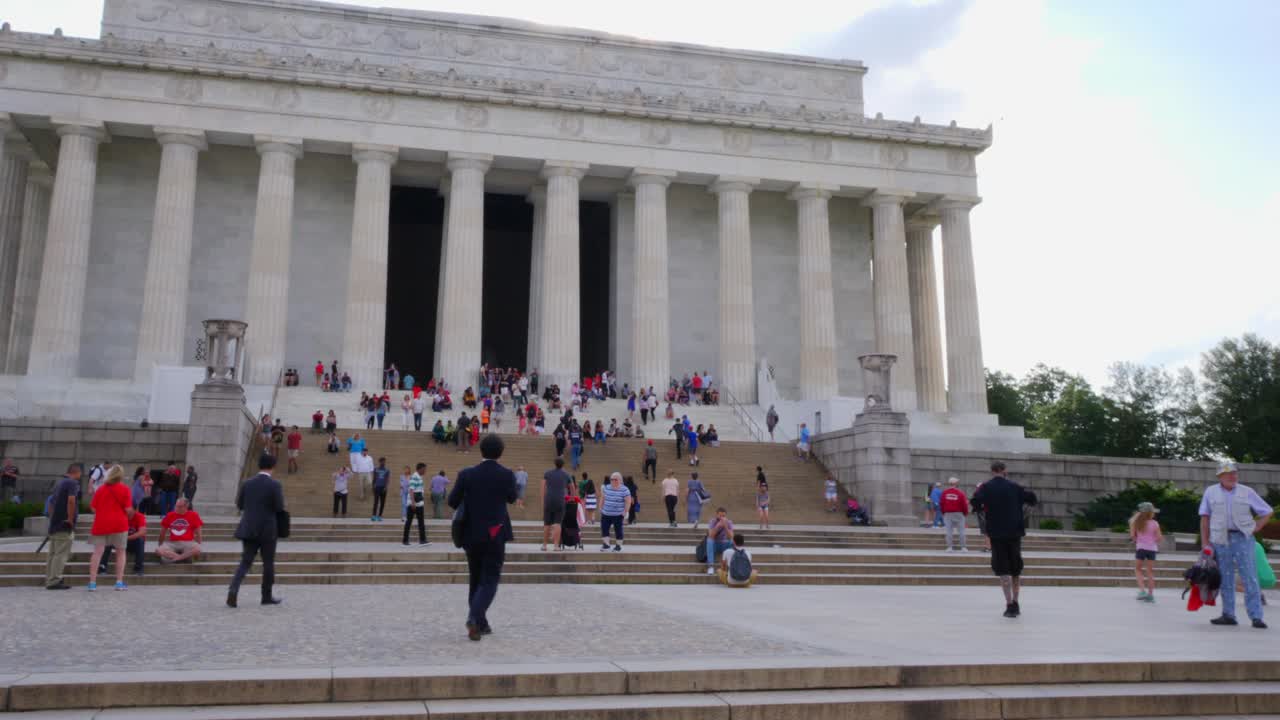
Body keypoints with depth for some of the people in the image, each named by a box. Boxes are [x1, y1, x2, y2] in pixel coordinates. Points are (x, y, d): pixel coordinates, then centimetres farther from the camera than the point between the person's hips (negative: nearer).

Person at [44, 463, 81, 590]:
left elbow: (51, 503, 24)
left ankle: (49, 580, 17)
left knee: (53, 554, 13)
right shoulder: (73, 483, -10)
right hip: (64, 526, -9)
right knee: (61, 554, -7)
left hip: (54, 524, 9)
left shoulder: (59, 483, 18)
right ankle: (54, 581, -9)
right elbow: (71, 500, -25)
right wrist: (70, 519, -17)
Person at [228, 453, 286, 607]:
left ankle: (233, 589, -14)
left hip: (248, 529, 4)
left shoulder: (247, 483, 3)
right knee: (268, 563, 9)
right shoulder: (274, 485, -11)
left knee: (245, 562, 7)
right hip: (268, 530, -4)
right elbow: (279, 508, -13)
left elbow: (239, 504, 7)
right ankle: (267, 596, 17)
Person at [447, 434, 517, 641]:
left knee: (475, 579, 17)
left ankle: (480, 623, 22)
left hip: (472, 534, 3)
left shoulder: (467, 474, -5)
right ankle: (474, 617, -20)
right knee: (490, 580, 2)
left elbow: (452, 501, -1)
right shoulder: (507, 475, -7)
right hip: (496, 535, -2)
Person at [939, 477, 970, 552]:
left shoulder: (944, 493, -2)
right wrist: (966, 513, 8)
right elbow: (964, 504, -8)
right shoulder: (960, 493, -9)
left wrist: (943, 512, 15)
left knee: (949, 531, 4)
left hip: (947, 514, 2)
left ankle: (949, 547, 0)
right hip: (958, 514, -2)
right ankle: (963, 547, 4)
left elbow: (941, 503, 1)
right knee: (961, 531, 5)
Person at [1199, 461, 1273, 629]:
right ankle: (1228, 615, 13)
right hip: (1221, 539, 1)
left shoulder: (1247, 492, 5)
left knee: (1250, 579, -6)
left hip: (1243, 538, -1)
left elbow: (1267, 512, 12)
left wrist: (1256, 528, 0)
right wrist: (1205, 543, 2)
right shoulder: (1210, 492, 7)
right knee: (1226, 579, 6)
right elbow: (1205, 519, 7)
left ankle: (1256, 617, -5)